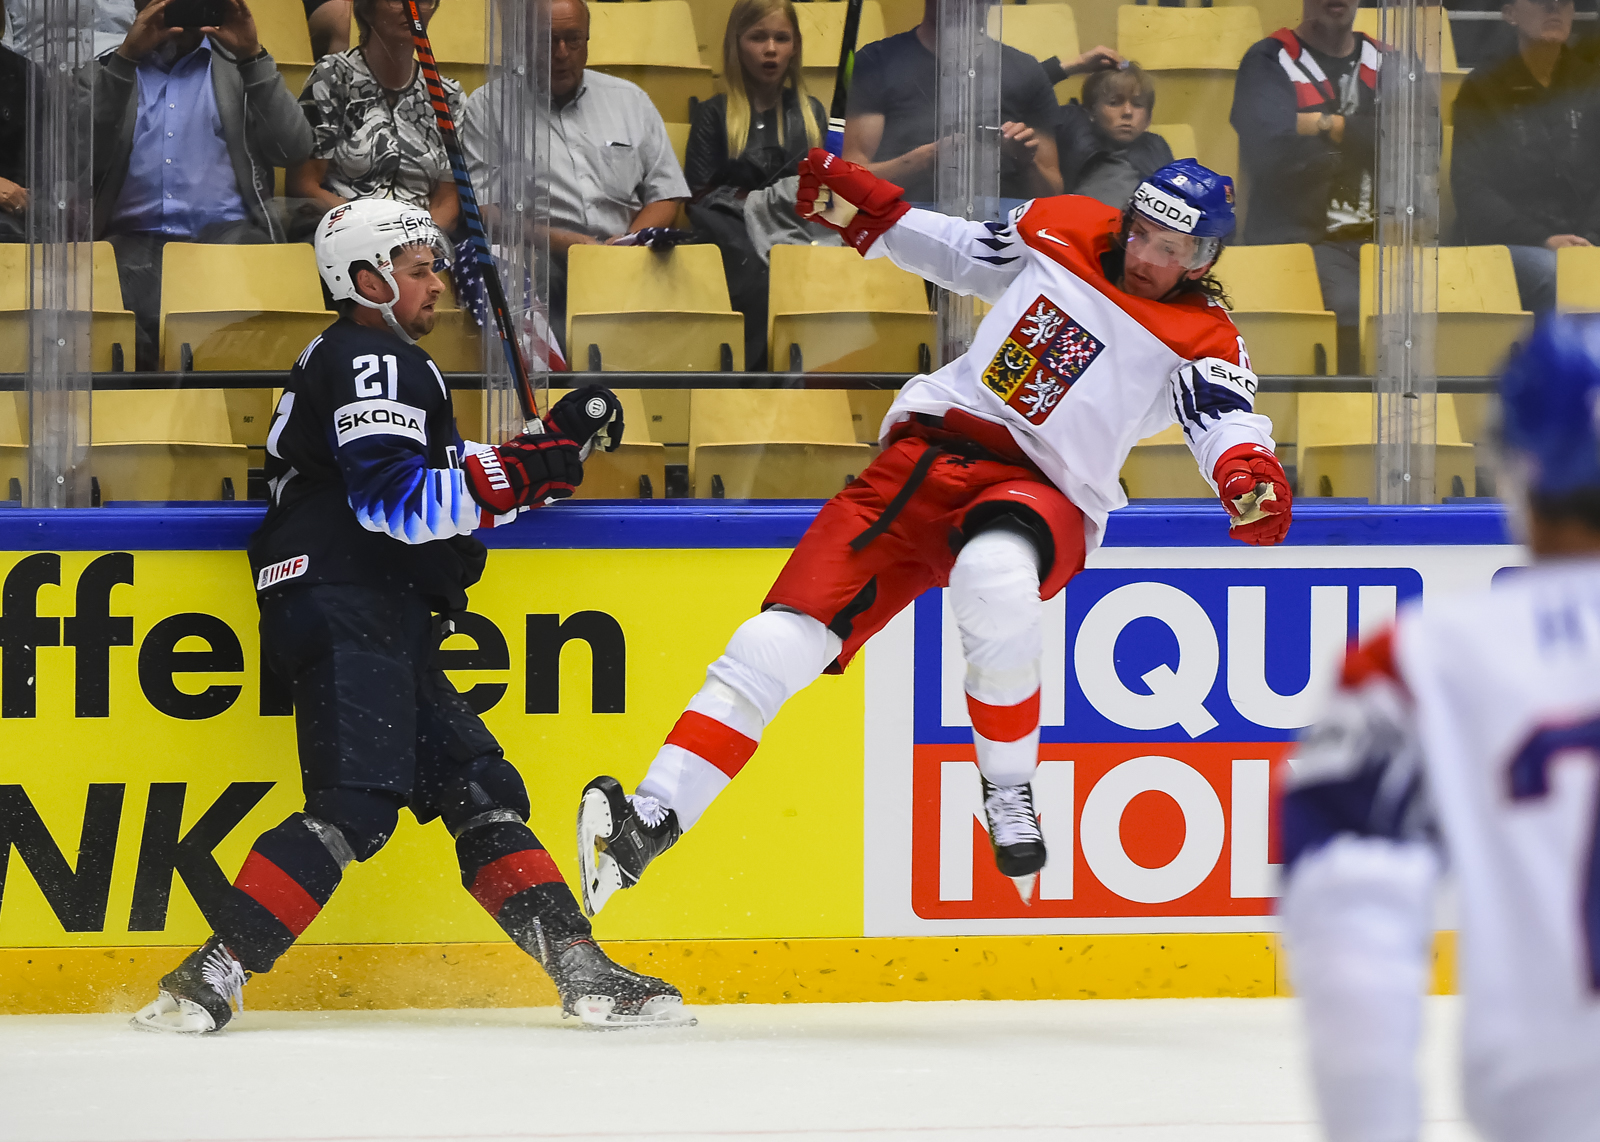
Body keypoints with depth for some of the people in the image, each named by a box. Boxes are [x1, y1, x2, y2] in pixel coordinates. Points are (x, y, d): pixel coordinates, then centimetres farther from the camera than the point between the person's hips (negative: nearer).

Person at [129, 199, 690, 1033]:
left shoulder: (377, 362, 26)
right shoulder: (372, 363, -8)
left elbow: (437, 488, 29)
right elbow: (398, 503, -21)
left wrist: (551, 444, 20)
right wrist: (532, 465, -21)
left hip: (384, 622, 11)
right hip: (342, 612, -11)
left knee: (479, 791, 6)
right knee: (356, 806, -21)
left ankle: (583, 972, 4)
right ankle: (209, 978, -25)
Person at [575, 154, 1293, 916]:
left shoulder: (1201, 342, -1)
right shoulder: (1060, 231, 11)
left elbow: (1226, 421, -18)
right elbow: (959, 253, 27)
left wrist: (1248, 472, -40)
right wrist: (863, 207, 22)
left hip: (1045, 493, -4)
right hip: (928, 452, 4)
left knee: (993, 569, -41)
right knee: (786, 638, -13)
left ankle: (1008, 791, -20)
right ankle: (647, 824, -14)